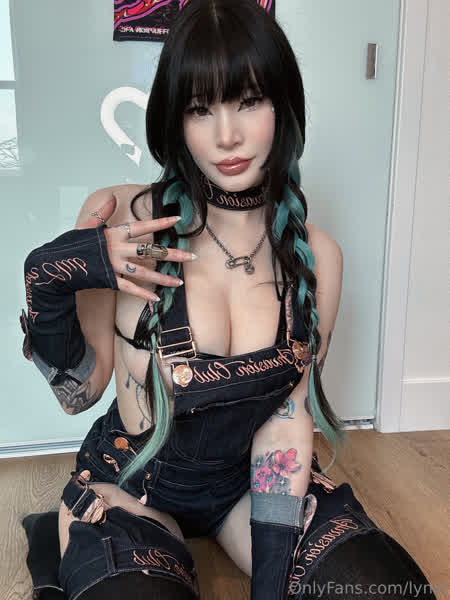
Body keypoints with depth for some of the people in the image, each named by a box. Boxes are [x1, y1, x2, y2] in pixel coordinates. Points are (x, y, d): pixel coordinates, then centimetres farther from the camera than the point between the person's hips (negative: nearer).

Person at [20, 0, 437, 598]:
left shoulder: (317, 256, -7)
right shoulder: (120, 219, -16)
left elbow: (288, 411, -8)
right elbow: (79, 393, -9)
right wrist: (47, 278, -27)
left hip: (250, 478, 4)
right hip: (133, 481, -3)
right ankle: (61, 552, 4)